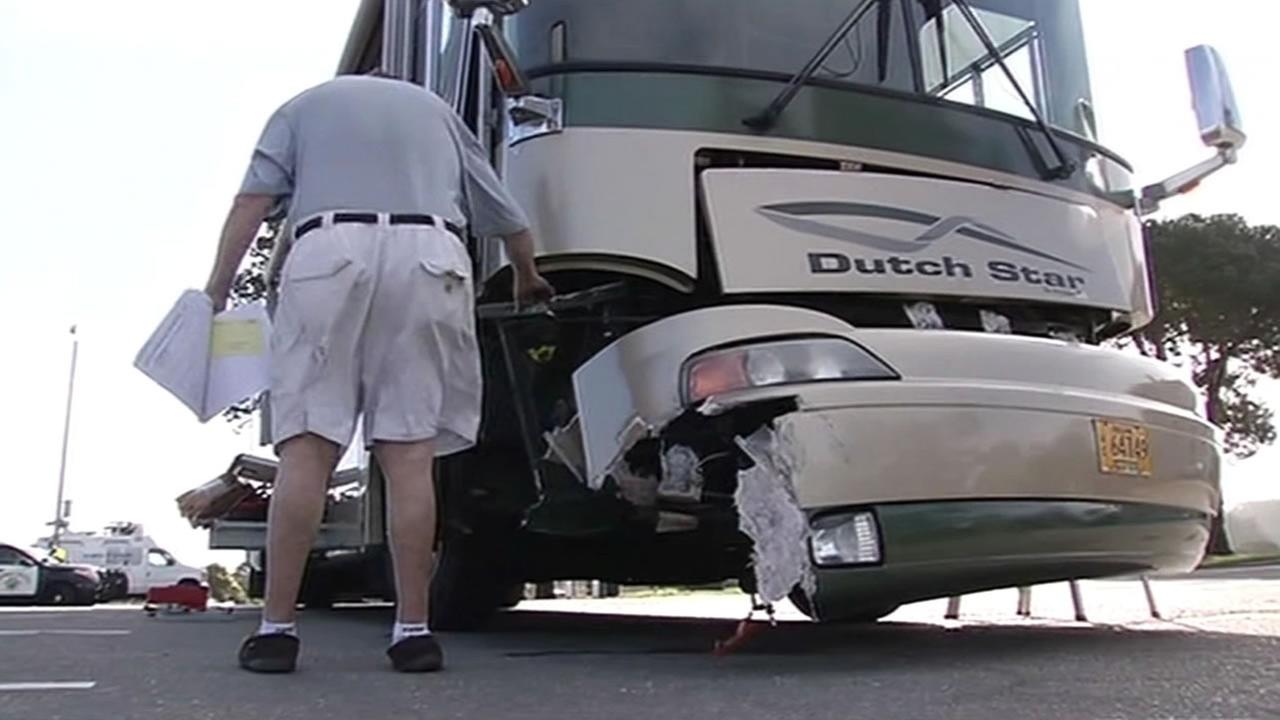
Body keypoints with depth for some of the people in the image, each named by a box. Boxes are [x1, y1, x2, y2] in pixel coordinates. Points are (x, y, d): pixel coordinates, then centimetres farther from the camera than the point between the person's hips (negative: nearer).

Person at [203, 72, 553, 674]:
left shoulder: (304, 105, 28)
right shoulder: (435, 109, 33)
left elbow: (253, 201, 10)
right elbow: (509, 220, 31)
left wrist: (215, 293, 8)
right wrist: (528, 282, 47)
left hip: (331, 249, -1)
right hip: (427, 255, 1)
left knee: (306, 449, -3)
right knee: (410, 454, -2)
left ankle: (277, 629, -4)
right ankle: (413, 631, -2)